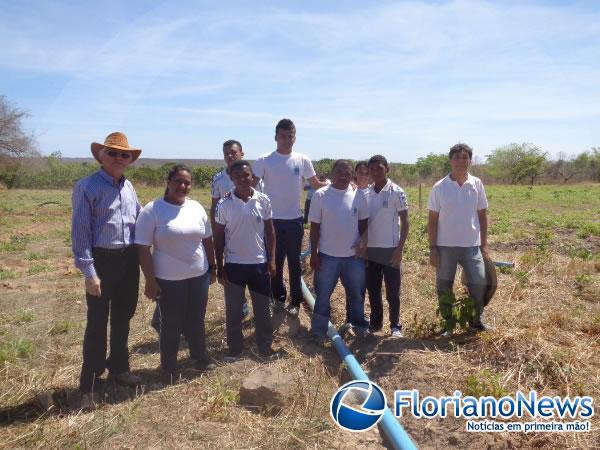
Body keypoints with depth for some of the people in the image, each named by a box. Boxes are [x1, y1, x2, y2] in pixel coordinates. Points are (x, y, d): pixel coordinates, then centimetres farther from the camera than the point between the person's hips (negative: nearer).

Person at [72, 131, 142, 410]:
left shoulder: (129, 187, 8)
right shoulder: (86, 187, -10)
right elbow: (80, 231, -13)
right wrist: (89, 272, -17)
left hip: (129, 260, 6)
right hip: (102, 260, -6)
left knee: (122, 318, 17)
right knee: (97, 323, 1)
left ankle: (118, 367, 35)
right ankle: (89, 384, 14)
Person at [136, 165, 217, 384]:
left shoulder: (196, 207, 3)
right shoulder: (152, 210, -12)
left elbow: (207, 239, 12)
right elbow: (143, 248, -12)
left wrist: (212, 267, 14)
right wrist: (150, 280, -14)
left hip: (199, 276, 4)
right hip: (169, 280, -4)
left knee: (196, 321, 19)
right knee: (171, 325, 9)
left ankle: (200, 358, 38)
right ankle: (169, 369, 27)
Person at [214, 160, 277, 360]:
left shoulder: (263, 201, -4)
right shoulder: (224, 204, -7)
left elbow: (270, 231, 3)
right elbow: (219, 237, -1)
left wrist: (272, 260, 0)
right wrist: (219, 267, -2)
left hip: (259, 263, 1)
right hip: (233, 264, -1)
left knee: (262, 308, 11)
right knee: (233, 310, 11)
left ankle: (265, 347, 28)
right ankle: (234, 348, 28)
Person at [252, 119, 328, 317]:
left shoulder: (302, 160, -1)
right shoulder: (264, 161, -6)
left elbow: (316, 184, 6)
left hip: (294, 220, 1)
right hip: (272, 219, -1)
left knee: (294, 262, 10)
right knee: (275, 261, 11)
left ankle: (295, 301, 22)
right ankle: (279, 297, 28)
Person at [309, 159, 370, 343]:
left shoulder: (358, 195, 0)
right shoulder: (320, 195, -7)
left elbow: (363, 222, 8)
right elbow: (315, 226, -5)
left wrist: (363, 243, 3)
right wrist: (313, 253, -6)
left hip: (354, 255, 3)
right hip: (327, 255, -2)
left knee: (357, 293, 17)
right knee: (323, 295, 8)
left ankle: (360, 325, 36)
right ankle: (318, 331, 21)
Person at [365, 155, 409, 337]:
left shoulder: (396, 192, -7)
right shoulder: (366, 194, 6)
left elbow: (405, 222, -6)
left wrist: (400, 248, -12)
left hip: (390, 249, -4)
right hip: (370, 249, 4)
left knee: (393, 291, 4)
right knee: (372, 290, 12)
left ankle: (395, 325, 18)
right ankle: (375, 322, 27)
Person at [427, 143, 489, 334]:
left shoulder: (476, 184, 1)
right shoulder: (439, 187, -4)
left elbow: (482, 215, 7)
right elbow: (432, 220, -2)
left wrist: (484, 244, 4)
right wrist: (432, 248, -5)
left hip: (472, 246, 1)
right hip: (445, 246, -1)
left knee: (479, 283, 1)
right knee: (444, 287, 8)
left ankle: (476, 319, 25)